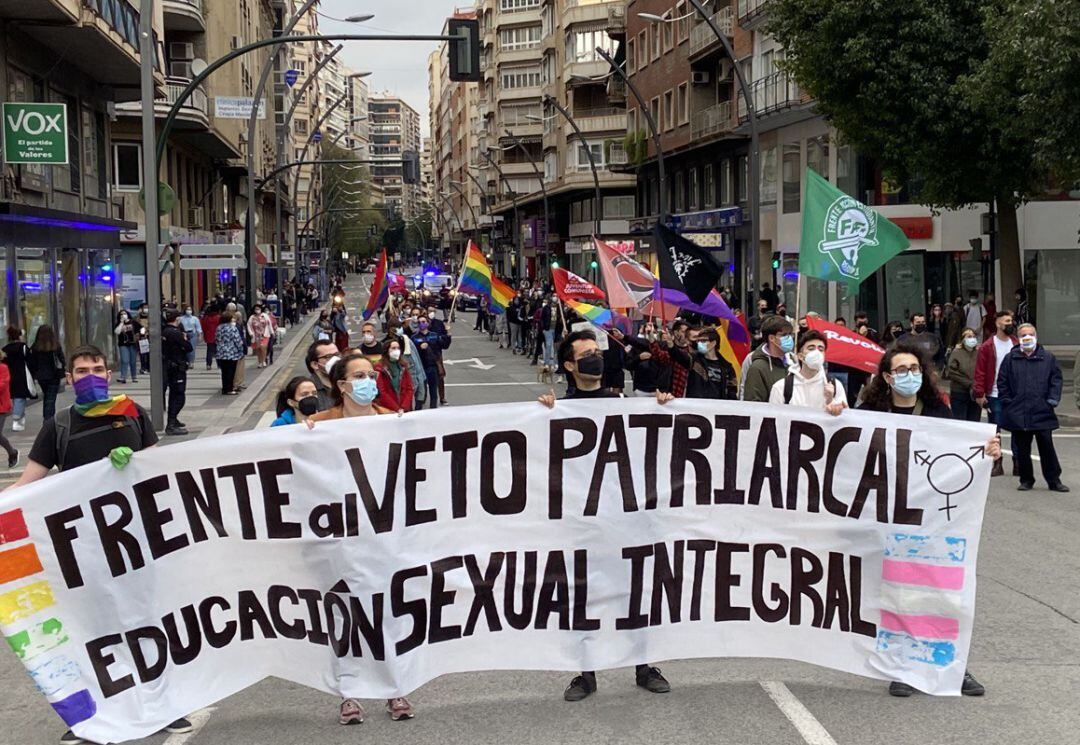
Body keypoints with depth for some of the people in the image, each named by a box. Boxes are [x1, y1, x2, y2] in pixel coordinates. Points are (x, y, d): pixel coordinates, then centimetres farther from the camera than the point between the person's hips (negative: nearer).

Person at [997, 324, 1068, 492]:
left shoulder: (1048, 358, 6)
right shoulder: (1010, 358, 6)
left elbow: (1056, 378, 8)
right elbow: (1002, 382, 8)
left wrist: (1053, 399, -3)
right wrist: (1006, 401, -1)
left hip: (1043, 413, -1)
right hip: (1018, 413, 1)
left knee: (1047, 447, 2)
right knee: (1022, 450, 7)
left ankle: (1054, 480, 11)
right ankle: (1026, 480, 18)